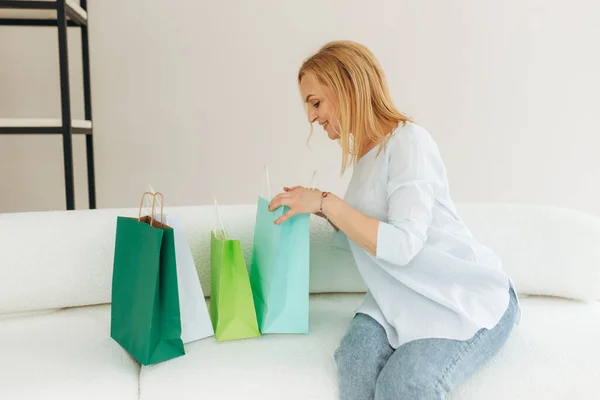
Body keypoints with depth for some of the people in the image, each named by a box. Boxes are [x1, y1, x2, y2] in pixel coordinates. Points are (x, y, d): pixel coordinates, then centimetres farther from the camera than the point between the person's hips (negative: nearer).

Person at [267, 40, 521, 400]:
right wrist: (318, 206, 3)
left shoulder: (408, 140, -14)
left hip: (469, 301, -6)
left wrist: (326, 202, -21)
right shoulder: (364, 153, 11)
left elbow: (401, 244, -24)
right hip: (405, 300, 7)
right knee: (357, 359, -22)